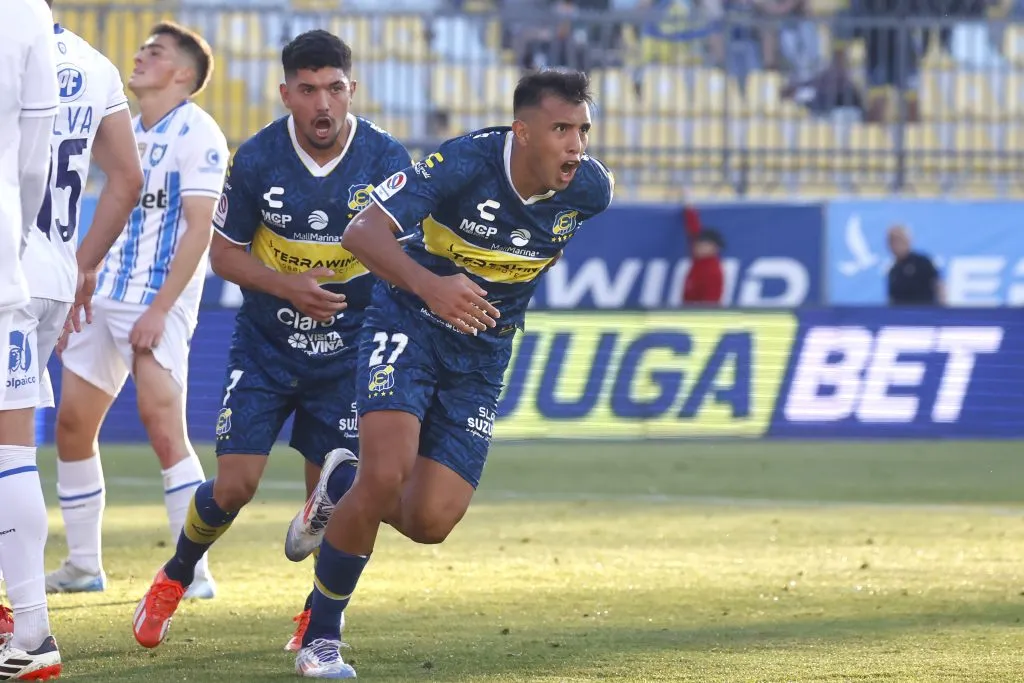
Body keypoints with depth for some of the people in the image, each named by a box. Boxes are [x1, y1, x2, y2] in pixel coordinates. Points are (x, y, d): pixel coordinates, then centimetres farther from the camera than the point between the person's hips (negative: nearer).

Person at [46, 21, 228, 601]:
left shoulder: (197, 135, -9)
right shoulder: (128, 133, 16)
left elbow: (198, 228, -16)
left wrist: (158, 310, -21)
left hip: (159, 303, -8)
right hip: (105, 295, 8)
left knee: (164, 427, -15)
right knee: (72, 424, 7)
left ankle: (195, 571, -10)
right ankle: (84, 565, 16)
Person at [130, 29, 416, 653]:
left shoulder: (385, 160, -14)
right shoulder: (257, 160, -12)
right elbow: (225, 252, -2)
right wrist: (288, 286, -19)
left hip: (347, 351, 0)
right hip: (265, 345, 0)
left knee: (334, 496, -3)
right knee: (235, 487, -6)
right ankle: (175, 578, 22)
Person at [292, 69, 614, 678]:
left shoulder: (591, 189, -12)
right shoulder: (462, 165, -25)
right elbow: (363, 232, -30)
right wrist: (428, 285, -47)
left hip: (483, 353, 4)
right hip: (409, 325, -4)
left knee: (429, 523, -6)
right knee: (386, 473, -23)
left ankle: (344, 500, 31)